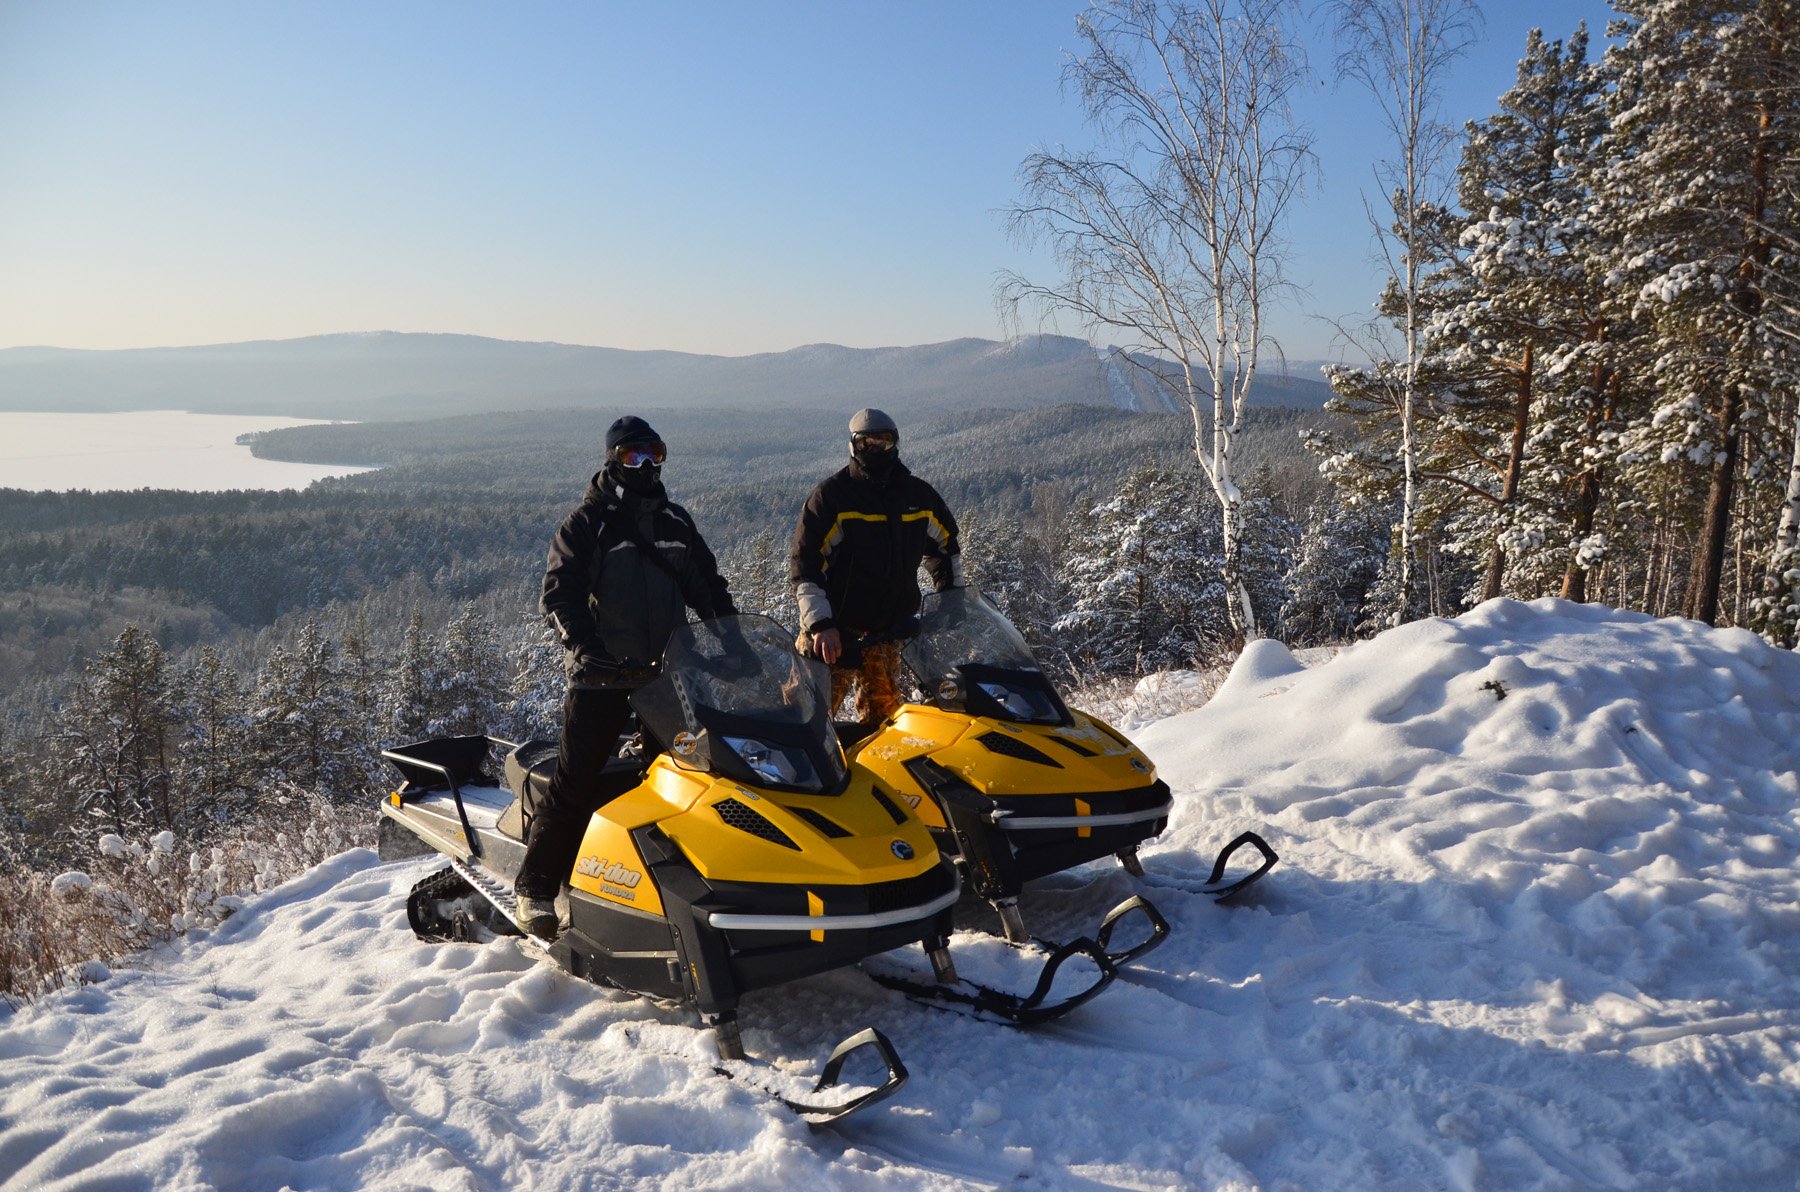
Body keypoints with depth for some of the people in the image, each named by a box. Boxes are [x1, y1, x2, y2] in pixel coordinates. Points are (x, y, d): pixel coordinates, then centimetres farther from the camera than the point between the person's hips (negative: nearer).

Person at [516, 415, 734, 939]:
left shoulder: (676, 522, 15)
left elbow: (707, 586, 20)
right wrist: (585, 645, -24)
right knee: (575, 780, -6)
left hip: (669, 672, 5)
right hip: (603, 675, -5)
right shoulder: (587, 522, 0)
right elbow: (559, 592, -9)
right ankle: (535, 886, 4)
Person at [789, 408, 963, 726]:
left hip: (887, 633, 4)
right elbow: (804, 565, -10)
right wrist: (820, 624, -20)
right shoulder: (831, 496, -6)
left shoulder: (919, 496, 8)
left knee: (883, 716, 9)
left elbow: (946, 545, 24)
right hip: (832, 632, -4)